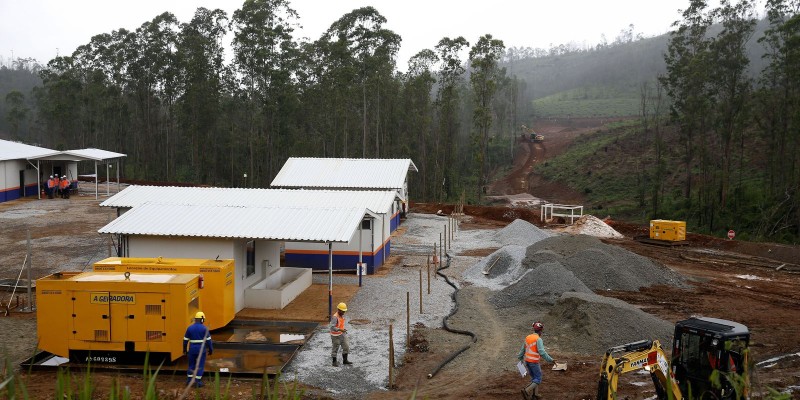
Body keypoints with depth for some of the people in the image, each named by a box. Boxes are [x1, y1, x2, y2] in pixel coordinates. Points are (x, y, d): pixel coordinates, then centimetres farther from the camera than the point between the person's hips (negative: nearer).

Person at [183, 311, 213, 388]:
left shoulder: (190, 328, 0)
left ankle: (189, 381, 18)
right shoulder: (204, 328, -10)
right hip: (201, 349, -3)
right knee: (200, 365, 4)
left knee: (191, 365, 16)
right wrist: (211, 349, 0)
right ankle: (198, 382, 3)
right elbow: (208, 340, -9)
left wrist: (184, 349, 17)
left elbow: (185, 340, 4)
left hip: (192, 349, 3)